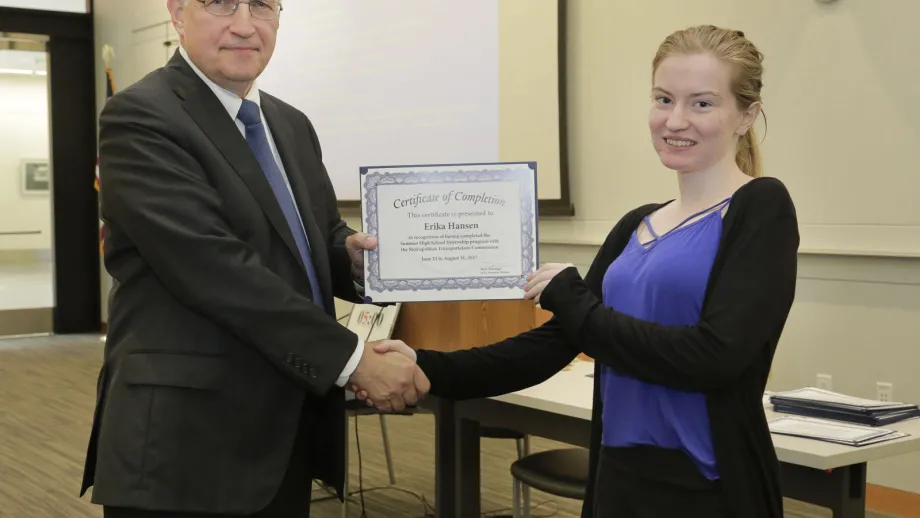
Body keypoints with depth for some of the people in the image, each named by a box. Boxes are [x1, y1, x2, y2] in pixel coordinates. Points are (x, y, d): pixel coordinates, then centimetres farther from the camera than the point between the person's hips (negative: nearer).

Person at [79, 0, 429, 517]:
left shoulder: (292, 126, 12)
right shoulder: (140, 119, -12)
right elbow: (215, 267, -21)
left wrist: (351, 253, -6)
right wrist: (353, 358, -22)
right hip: (187, 442, -7)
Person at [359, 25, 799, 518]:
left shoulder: (761, 208, -8)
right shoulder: (635, 225, 10)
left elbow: (713, 357, -21)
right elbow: (555, 343, 7)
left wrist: (574, 301, -12)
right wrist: (429, 369, -5)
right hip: (621, 478, 6)